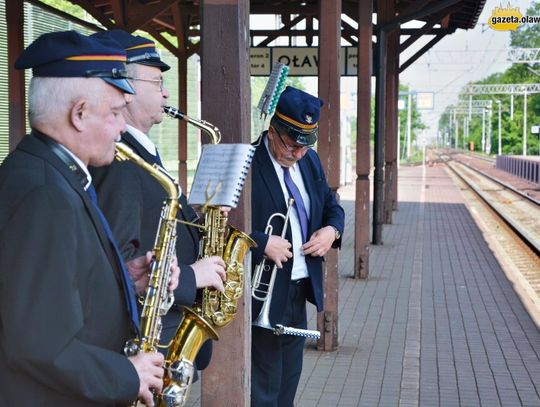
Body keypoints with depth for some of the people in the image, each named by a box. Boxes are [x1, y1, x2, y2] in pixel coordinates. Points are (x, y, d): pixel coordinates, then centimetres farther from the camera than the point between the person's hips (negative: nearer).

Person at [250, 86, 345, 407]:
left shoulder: (310, 161, 7)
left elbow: (332, 205, 18)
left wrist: (332, 229, -3)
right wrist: (262, 243, -28)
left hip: (302, 287, 8)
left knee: (289, 379, 19)